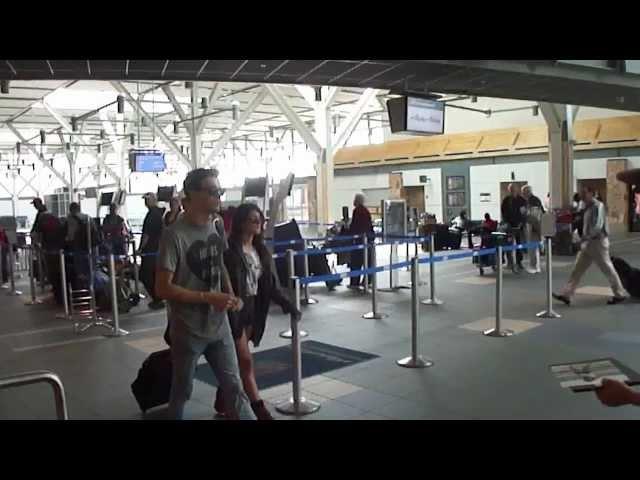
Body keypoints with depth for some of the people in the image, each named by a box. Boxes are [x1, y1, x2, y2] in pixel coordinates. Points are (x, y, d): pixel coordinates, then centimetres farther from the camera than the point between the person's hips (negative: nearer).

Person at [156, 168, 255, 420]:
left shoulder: (217, 226, 2)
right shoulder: (175, 235, -18)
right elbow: (163, 288, -19)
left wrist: (231, 296, -1)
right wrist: (209, 297, -23)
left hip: (219, 325, 5)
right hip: (188, 330, -5)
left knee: (234, 387, 9)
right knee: (182, 391, 14)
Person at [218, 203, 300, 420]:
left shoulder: (260, 249, 8)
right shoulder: (230, 250, -16)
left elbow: (270, 282, 7)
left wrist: (285, 302, -3)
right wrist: (230, 309, -23)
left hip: (252, 308, 7)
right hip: (234, 310, -7)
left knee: (234, 359, 17)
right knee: (245, 361, -3)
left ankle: (222, 401, 32)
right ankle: (260, 410, 3)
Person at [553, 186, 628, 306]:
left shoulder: (598, 206, -15)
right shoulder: (588, 207, 13)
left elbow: (597, 227, -23)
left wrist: (585, 239, -19)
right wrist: (584, 240, 10)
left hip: (598, 242, -9)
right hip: (588, 244, 9)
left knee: (608, 269, 3)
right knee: (577, 269, 5)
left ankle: (620, 294, 18)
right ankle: (566, 295, 4)